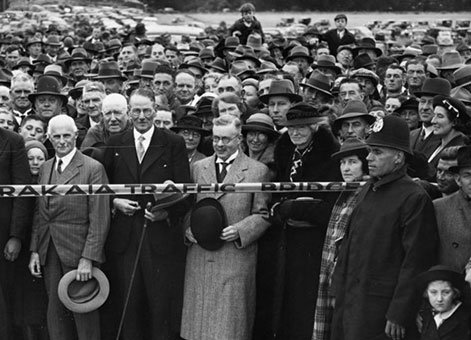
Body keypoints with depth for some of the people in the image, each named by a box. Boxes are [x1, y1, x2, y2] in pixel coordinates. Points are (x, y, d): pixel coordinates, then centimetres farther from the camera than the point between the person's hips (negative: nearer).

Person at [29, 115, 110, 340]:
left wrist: (88, 259, -16)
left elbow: (99, 219, -12)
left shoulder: (93, 168, -8)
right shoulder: (45, 169, 12)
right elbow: (38, 214, 15)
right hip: (49, 254, 6)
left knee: (84, 313, 2)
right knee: (55, 313, 9)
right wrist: (34, 250, 6)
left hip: (77, 253, -5)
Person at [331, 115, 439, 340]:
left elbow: (415, 263, -16)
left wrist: (398, 316, -17)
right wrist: (339, 289, 14)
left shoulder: (414, 198, -12)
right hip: (348, 300, 8)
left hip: (382, 305, -8)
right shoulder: (367, 190, 14)